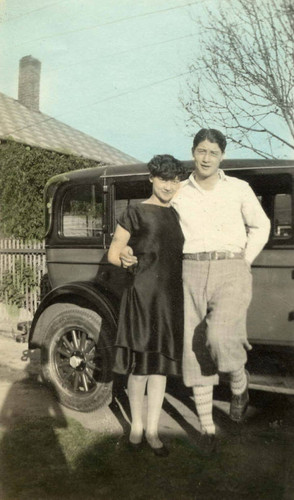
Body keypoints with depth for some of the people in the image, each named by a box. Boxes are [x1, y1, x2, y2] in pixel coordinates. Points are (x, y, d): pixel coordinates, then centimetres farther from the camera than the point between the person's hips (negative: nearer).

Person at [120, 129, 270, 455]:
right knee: (194, 350, 4)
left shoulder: (238, 189, 6)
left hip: (231, 274, -2)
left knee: (219, 336, -27)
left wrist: (244, 263, 6)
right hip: (191, 275, 2)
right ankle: (207, 428, 21)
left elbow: (260, 226, 17)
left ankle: (239, 383, 8)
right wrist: (128, 251, -6)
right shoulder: (178, 193, 8)